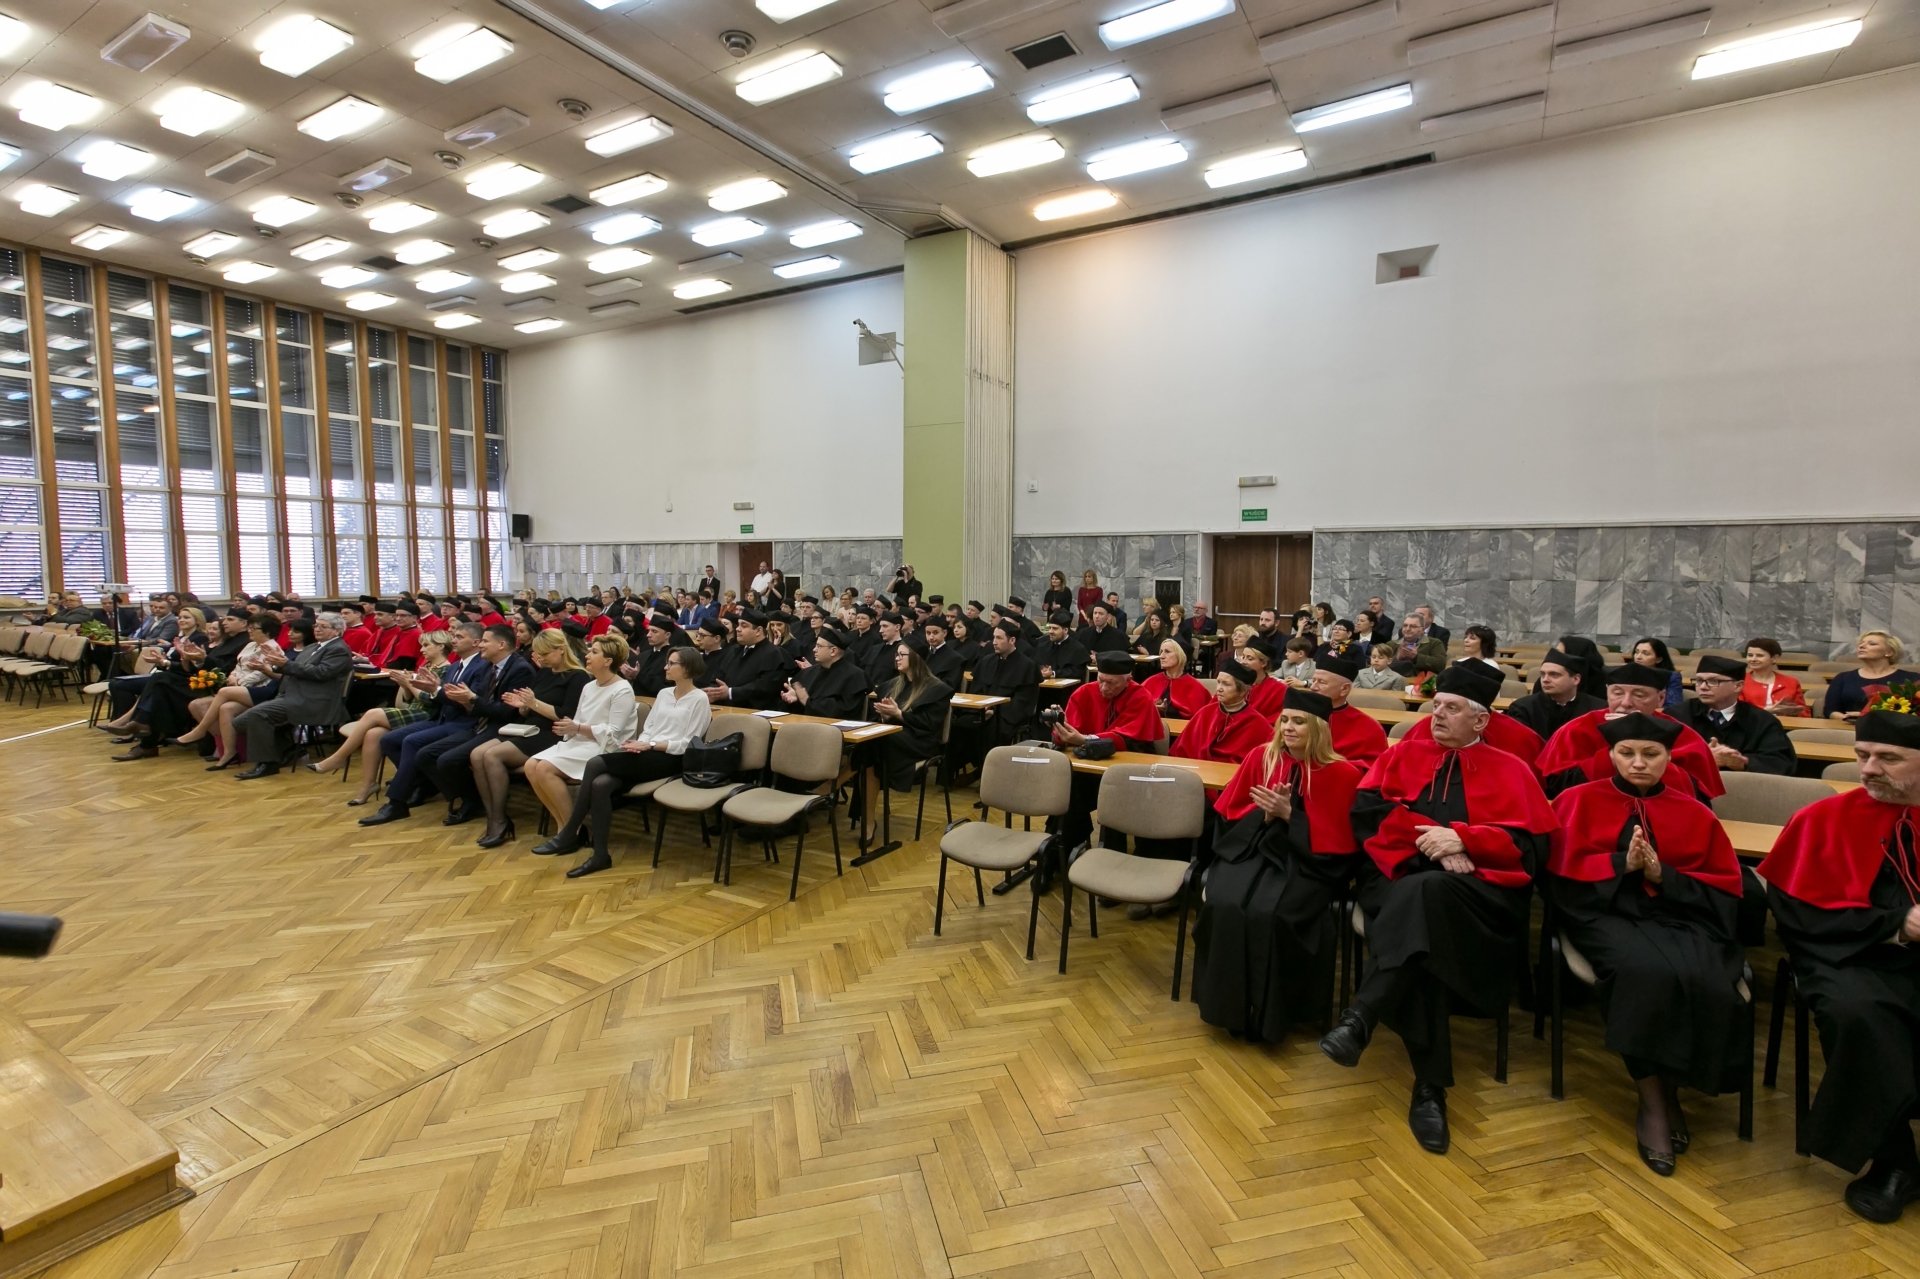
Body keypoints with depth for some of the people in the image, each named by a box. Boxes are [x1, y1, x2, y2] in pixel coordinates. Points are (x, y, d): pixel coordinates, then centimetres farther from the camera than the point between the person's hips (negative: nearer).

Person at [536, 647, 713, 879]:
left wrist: (650, 745, -15)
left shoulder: (699, 699, -3)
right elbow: (647, 730, 17)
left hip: (669, 759, -6)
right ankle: (600, 854, -21)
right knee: (600, 784, -26)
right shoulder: (664, 693, 20)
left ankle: (569, 834, -12)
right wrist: (639, 743, -5)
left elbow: (688, 745, -9)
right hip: (647, 755, 7)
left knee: (595, 764, -23)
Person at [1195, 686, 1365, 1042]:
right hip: (1252, 848, 3)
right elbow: (1229, 811, 9)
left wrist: (1288, 815, -17)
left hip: (1306, 861, -3)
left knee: (1267, 914, -31)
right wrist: (1265, 812, -11)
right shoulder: (1261, 756, 2)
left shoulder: (1341, 774, -6)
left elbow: (1337, 839, -7)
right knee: (1224, 906, -27)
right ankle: (1228, 1004, -8)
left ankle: (1264, 1012, -8)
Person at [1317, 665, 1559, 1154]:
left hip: (1475, 892, -1)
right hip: (1398, 879, 2)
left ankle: (1360, 1018, -38)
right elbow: (1367, 810, 4)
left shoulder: (1509, 770, 16)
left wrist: (1462, 839, -11)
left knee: (1427, 893, -38)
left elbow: (1531, 846, 4)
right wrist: (1429, 838, -10)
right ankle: (1430, 1086, -28)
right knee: (1420, 936, -33)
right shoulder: (1403, 755, 20)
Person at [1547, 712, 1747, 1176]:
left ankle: (1672, 1091, -7)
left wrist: (1663, 875, -10)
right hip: (1607, 910, -2)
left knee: (1706, 983, -31)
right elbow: (1561, 871, 1)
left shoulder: (1695, 814, 12)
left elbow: (1726, 888, 9)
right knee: (1646, 972, -34)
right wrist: (1621, 864, -13)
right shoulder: (1579, 801, 6)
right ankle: (1652, 1102, -17)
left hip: (1682, 914, 2)